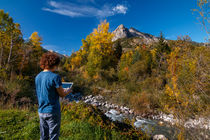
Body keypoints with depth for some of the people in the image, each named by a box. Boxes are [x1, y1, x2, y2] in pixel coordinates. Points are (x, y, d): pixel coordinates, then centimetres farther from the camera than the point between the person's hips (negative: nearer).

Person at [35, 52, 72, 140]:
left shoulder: (37, 77, 3)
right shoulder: (55, 77, -19)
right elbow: (62, 94, -11)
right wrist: (68, 91, 10)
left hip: (41, 111, 7)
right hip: (52, 112, -7)